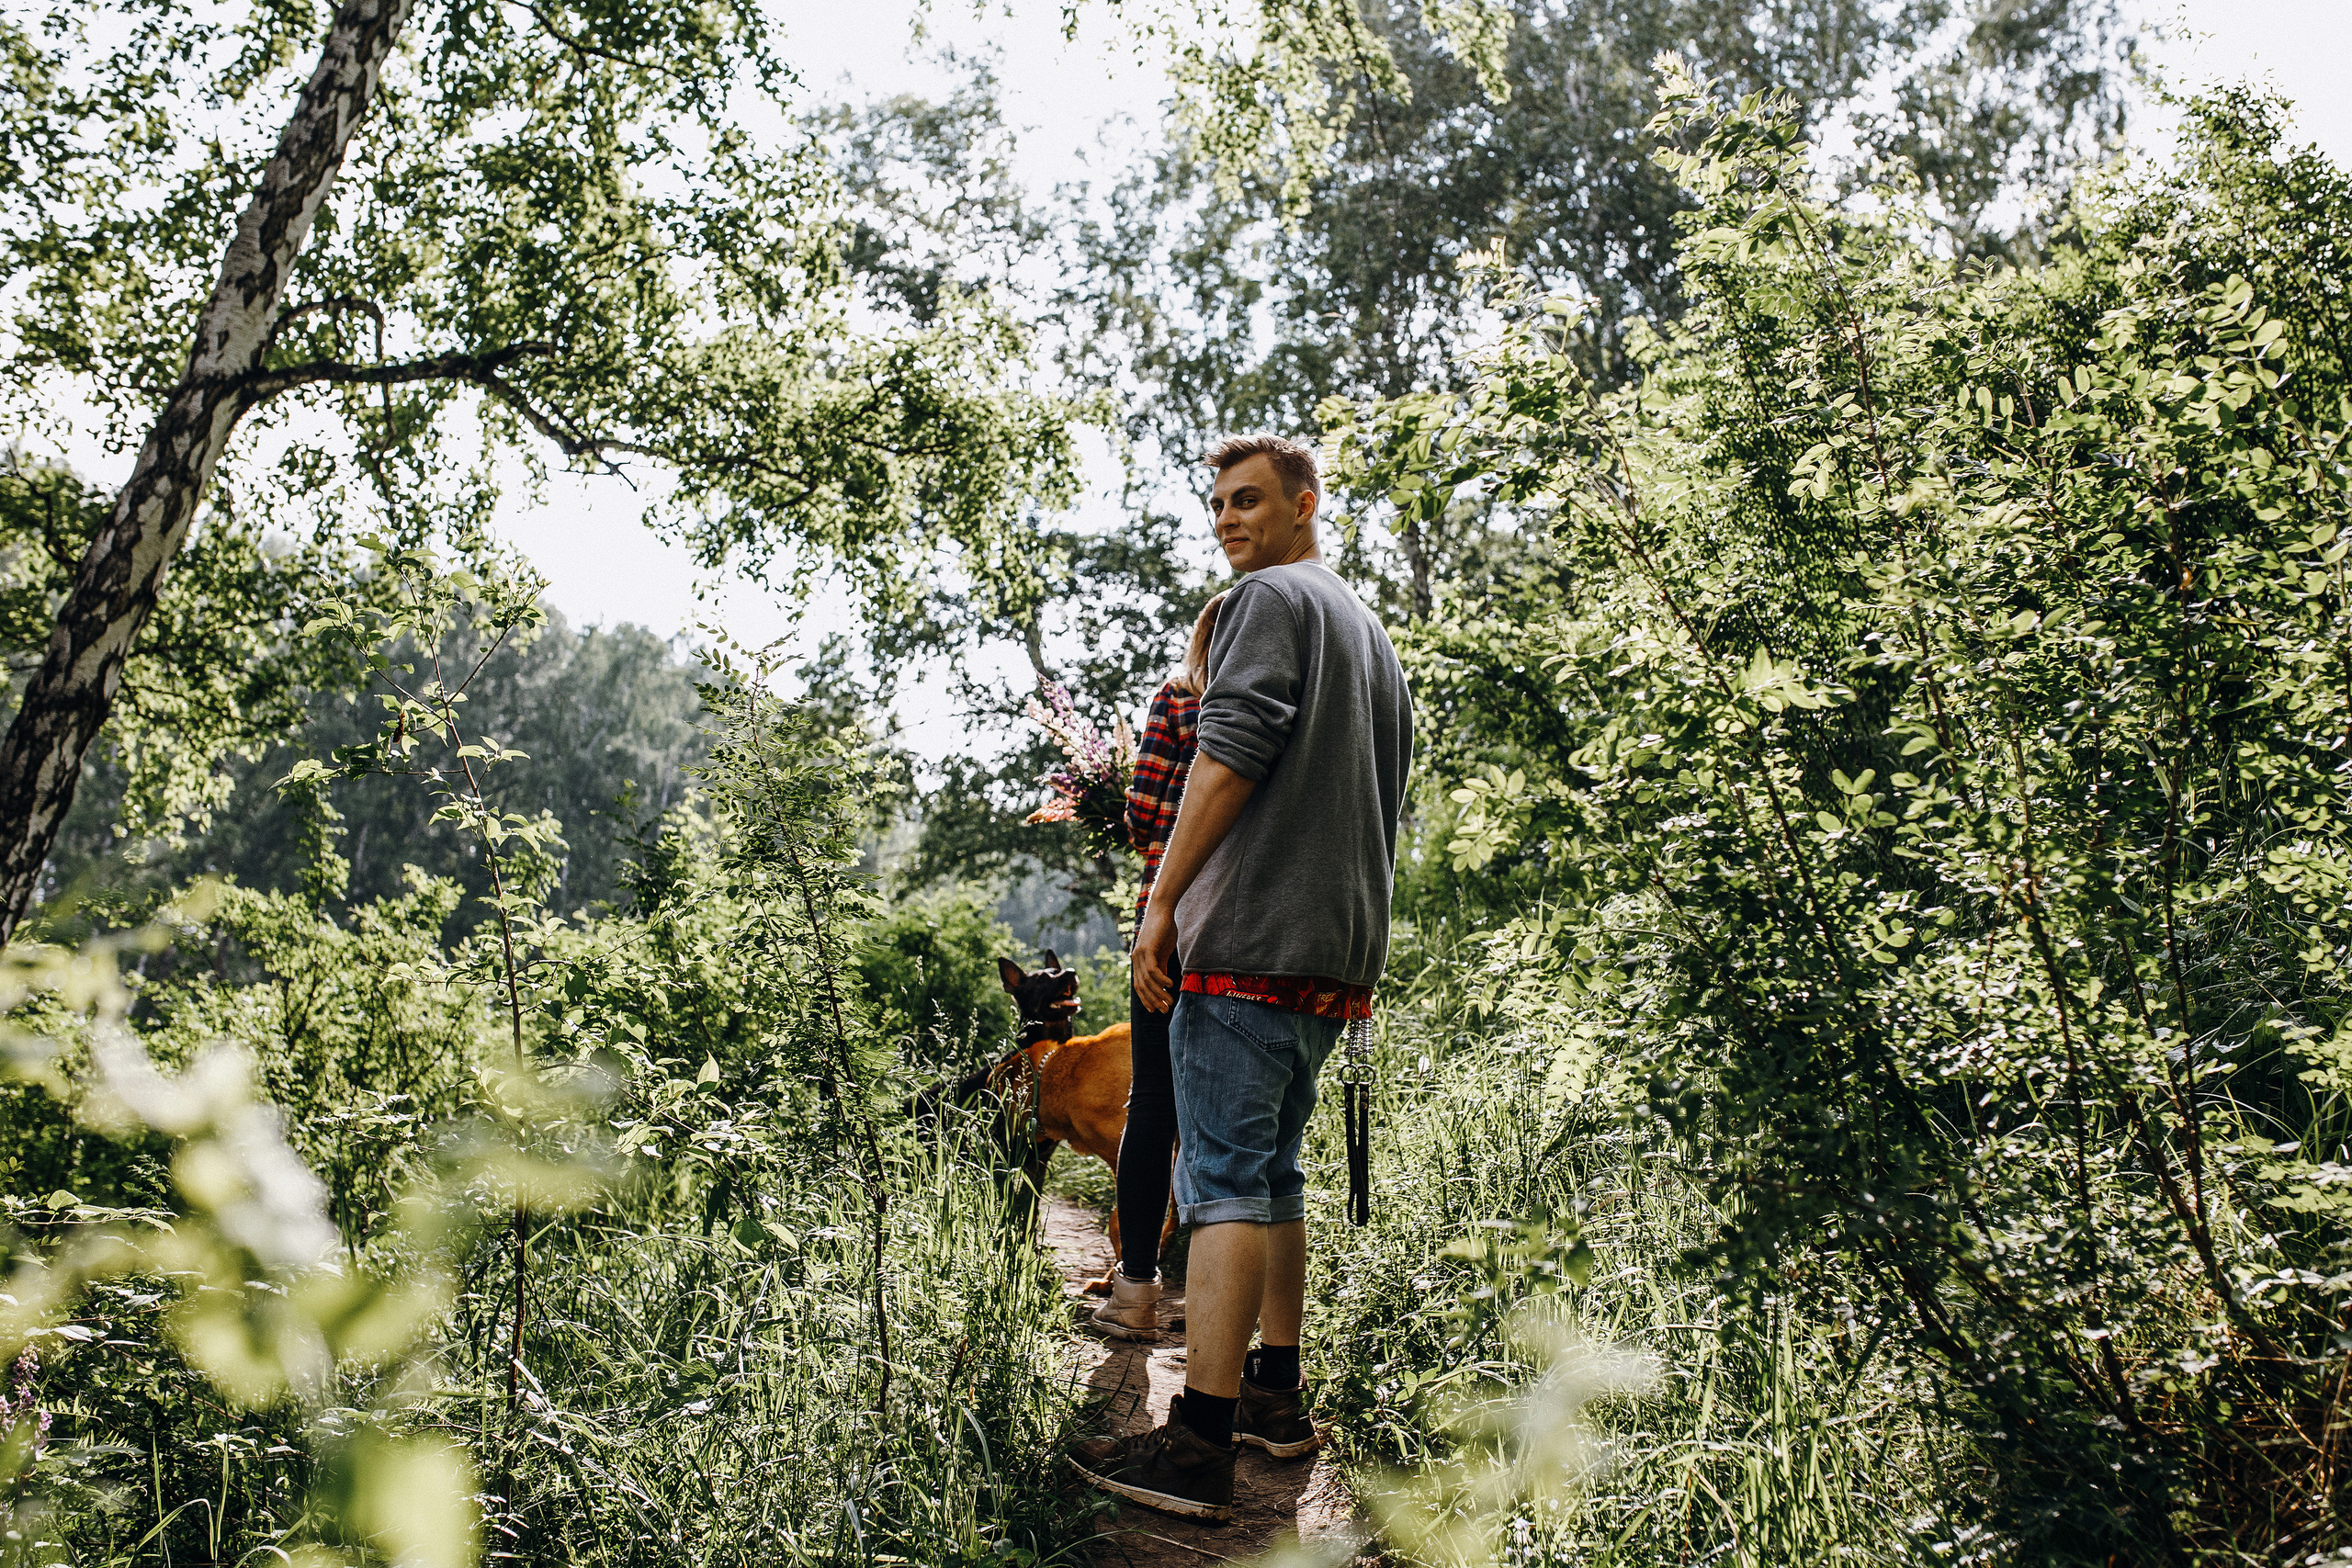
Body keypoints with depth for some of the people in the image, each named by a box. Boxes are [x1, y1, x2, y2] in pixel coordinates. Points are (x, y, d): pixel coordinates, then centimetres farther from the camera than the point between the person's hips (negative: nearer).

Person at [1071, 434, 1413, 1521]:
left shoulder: (1270, 598, -3)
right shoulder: (1372, 633, 25)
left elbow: (1231, 753, -17)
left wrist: (1161, 902, -17)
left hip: (1250, 941, -9)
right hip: (1339, 948, 9)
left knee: (1223, 1180, -10)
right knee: (1271, 1170, 16)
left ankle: (1197, 1445, -10)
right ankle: (1275, 1396, 23)